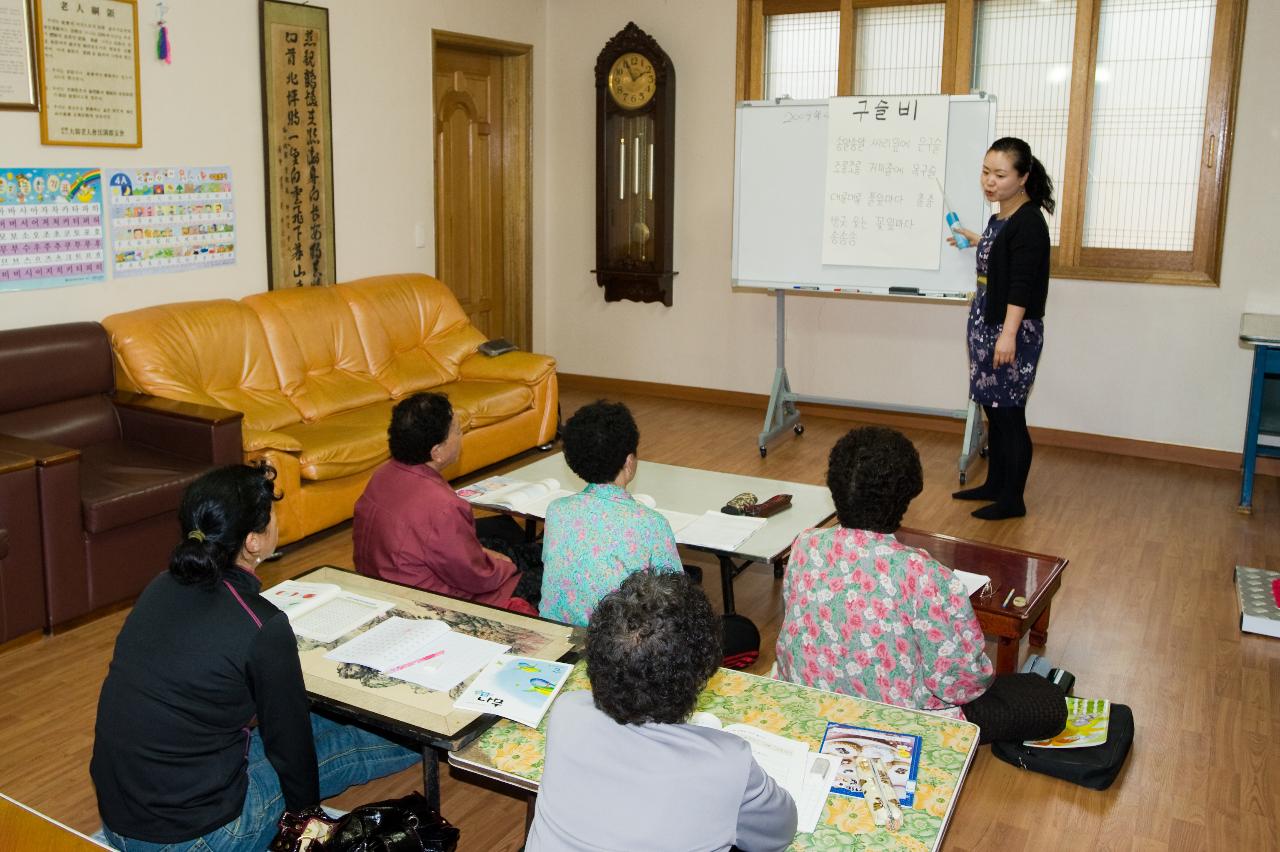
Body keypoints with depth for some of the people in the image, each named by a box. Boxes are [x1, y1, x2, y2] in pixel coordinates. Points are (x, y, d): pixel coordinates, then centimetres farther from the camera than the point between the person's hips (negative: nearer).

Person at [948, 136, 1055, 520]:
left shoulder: (1028, 222, -15)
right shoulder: (999, 218, 10)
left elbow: (1021, 285, -21)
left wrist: (1009, 333, -26)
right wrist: (977, 241, 32)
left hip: (1013, 330, -9)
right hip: (985, 325, 9)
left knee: (1009, 413, -2)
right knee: (993, 410, 16)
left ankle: (1012, 499, 8)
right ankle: (994, 485, 28)